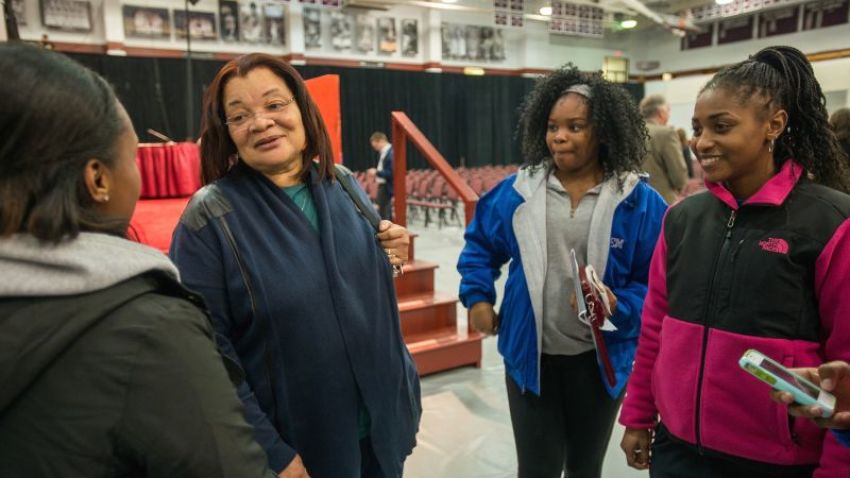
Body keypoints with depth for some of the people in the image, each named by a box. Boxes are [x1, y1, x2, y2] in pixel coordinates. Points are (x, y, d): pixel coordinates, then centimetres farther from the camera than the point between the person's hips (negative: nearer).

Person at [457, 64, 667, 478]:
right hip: (530, 354, 0)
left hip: (600, 360, 0)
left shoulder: (638, 202, -8)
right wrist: (477, 296, 1)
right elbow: (480, 244, 11)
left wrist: (621, 308, -22)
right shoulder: (517, 191, -4)